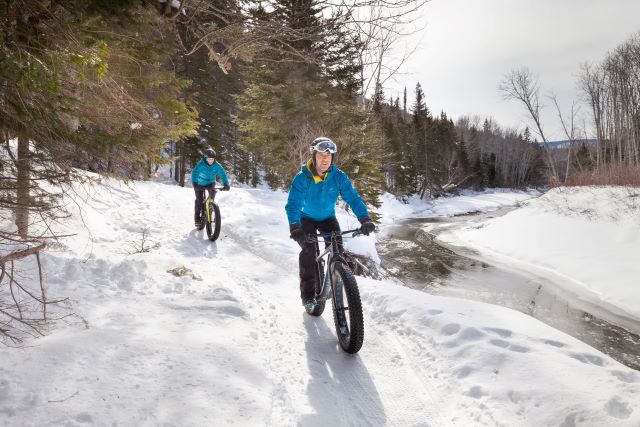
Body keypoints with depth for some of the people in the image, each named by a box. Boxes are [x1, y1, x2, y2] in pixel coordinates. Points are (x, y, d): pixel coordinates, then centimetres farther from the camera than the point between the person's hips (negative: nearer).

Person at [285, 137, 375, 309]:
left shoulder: (339, 177, -20)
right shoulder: (302, 178, -26)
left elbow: (353, 197, -25)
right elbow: (293, 204, -33)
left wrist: (365, 218, -41)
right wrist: (295, 227, -50)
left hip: (328, 218, 2)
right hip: (307, 218, -2)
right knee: (309, 250, -22)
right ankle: (307, 294, -11)